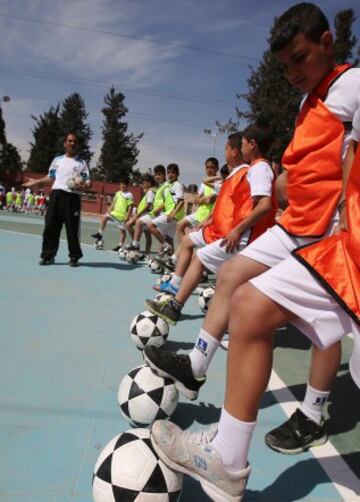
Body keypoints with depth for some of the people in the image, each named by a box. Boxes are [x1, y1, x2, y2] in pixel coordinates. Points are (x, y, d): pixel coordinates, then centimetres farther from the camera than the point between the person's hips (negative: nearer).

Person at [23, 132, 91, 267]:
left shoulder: (82, 163, 7)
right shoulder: (57, 160, 18)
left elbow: (88, 182, 1)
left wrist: (83, 186, -20)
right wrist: (36, 182, 24)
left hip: (72, 198, -3)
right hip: (56, 195, 3)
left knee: (72, 229, -2)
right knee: (50, 227, 1)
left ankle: (74, 257, 9)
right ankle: (48, 256, 9)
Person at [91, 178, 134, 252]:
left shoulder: (129, 195, -8)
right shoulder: (118, 193, 10)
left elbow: (130, 207, -11)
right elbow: (113, 203, 16)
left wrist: (127, 217, -17)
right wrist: (109, 211, 4)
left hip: (123, 215, -5)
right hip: (115, 212, 5)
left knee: (123, 230, 2)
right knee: (104, 217, -13)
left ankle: (120, 246, 12)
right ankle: (99, 234, -7)